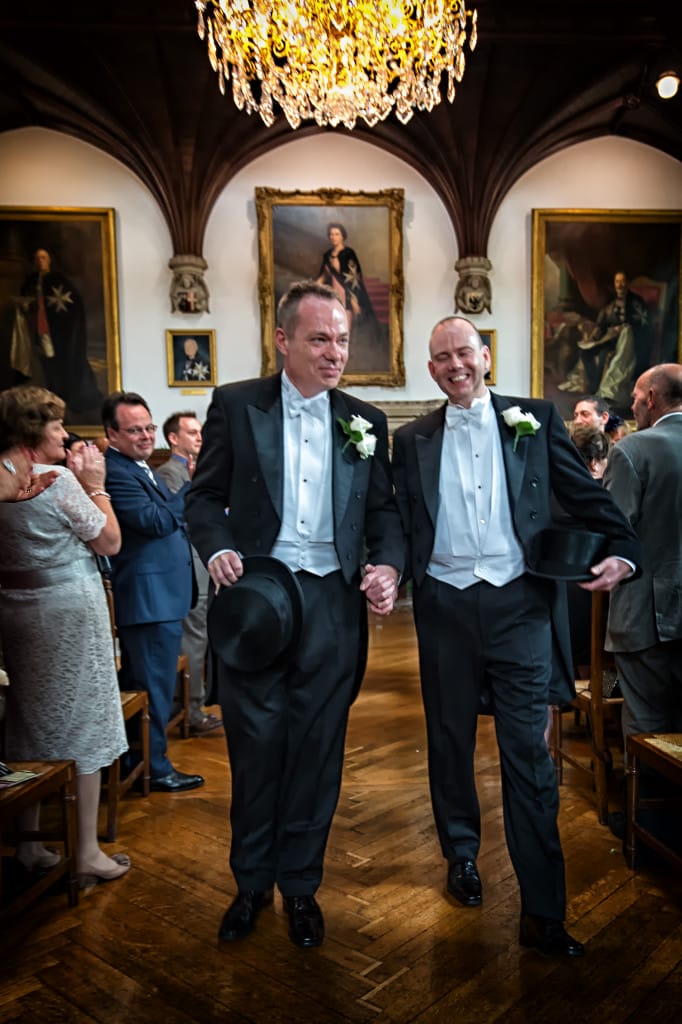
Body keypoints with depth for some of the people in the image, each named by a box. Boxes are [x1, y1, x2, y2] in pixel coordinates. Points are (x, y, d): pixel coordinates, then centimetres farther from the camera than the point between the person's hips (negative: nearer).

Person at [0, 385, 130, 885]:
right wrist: (96, 486, -2)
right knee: (82, 729, 3)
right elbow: (110, 542, -9)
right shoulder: (58, 480, -17)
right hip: (69, 612, -7)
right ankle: (88, 853, 13)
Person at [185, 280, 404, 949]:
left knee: (317, 749, 10)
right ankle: (251, 883, 29)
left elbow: (384, 508, 8)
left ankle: (301, 886, 29)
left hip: (333, 604, 2)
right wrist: (217, 548, -14)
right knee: (255, 747, 7)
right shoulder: (235, 405, 3)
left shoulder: (366, 422, 8)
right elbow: (204, 495, 4)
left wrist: (387, 565, -10)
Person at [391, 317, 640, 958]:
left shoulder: (534, 420, 4)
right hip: (446, 606, 2)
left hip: (518, 602, -2)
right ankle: (462, 854, 38)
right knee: (450, 739, 16)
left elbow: (584, 494, 4)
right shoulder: (413, 440, 7)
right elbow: (401, 521, 7)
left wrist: (621, 549, -10)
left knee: (527, 751, 0)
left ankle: (542, 911, 10)